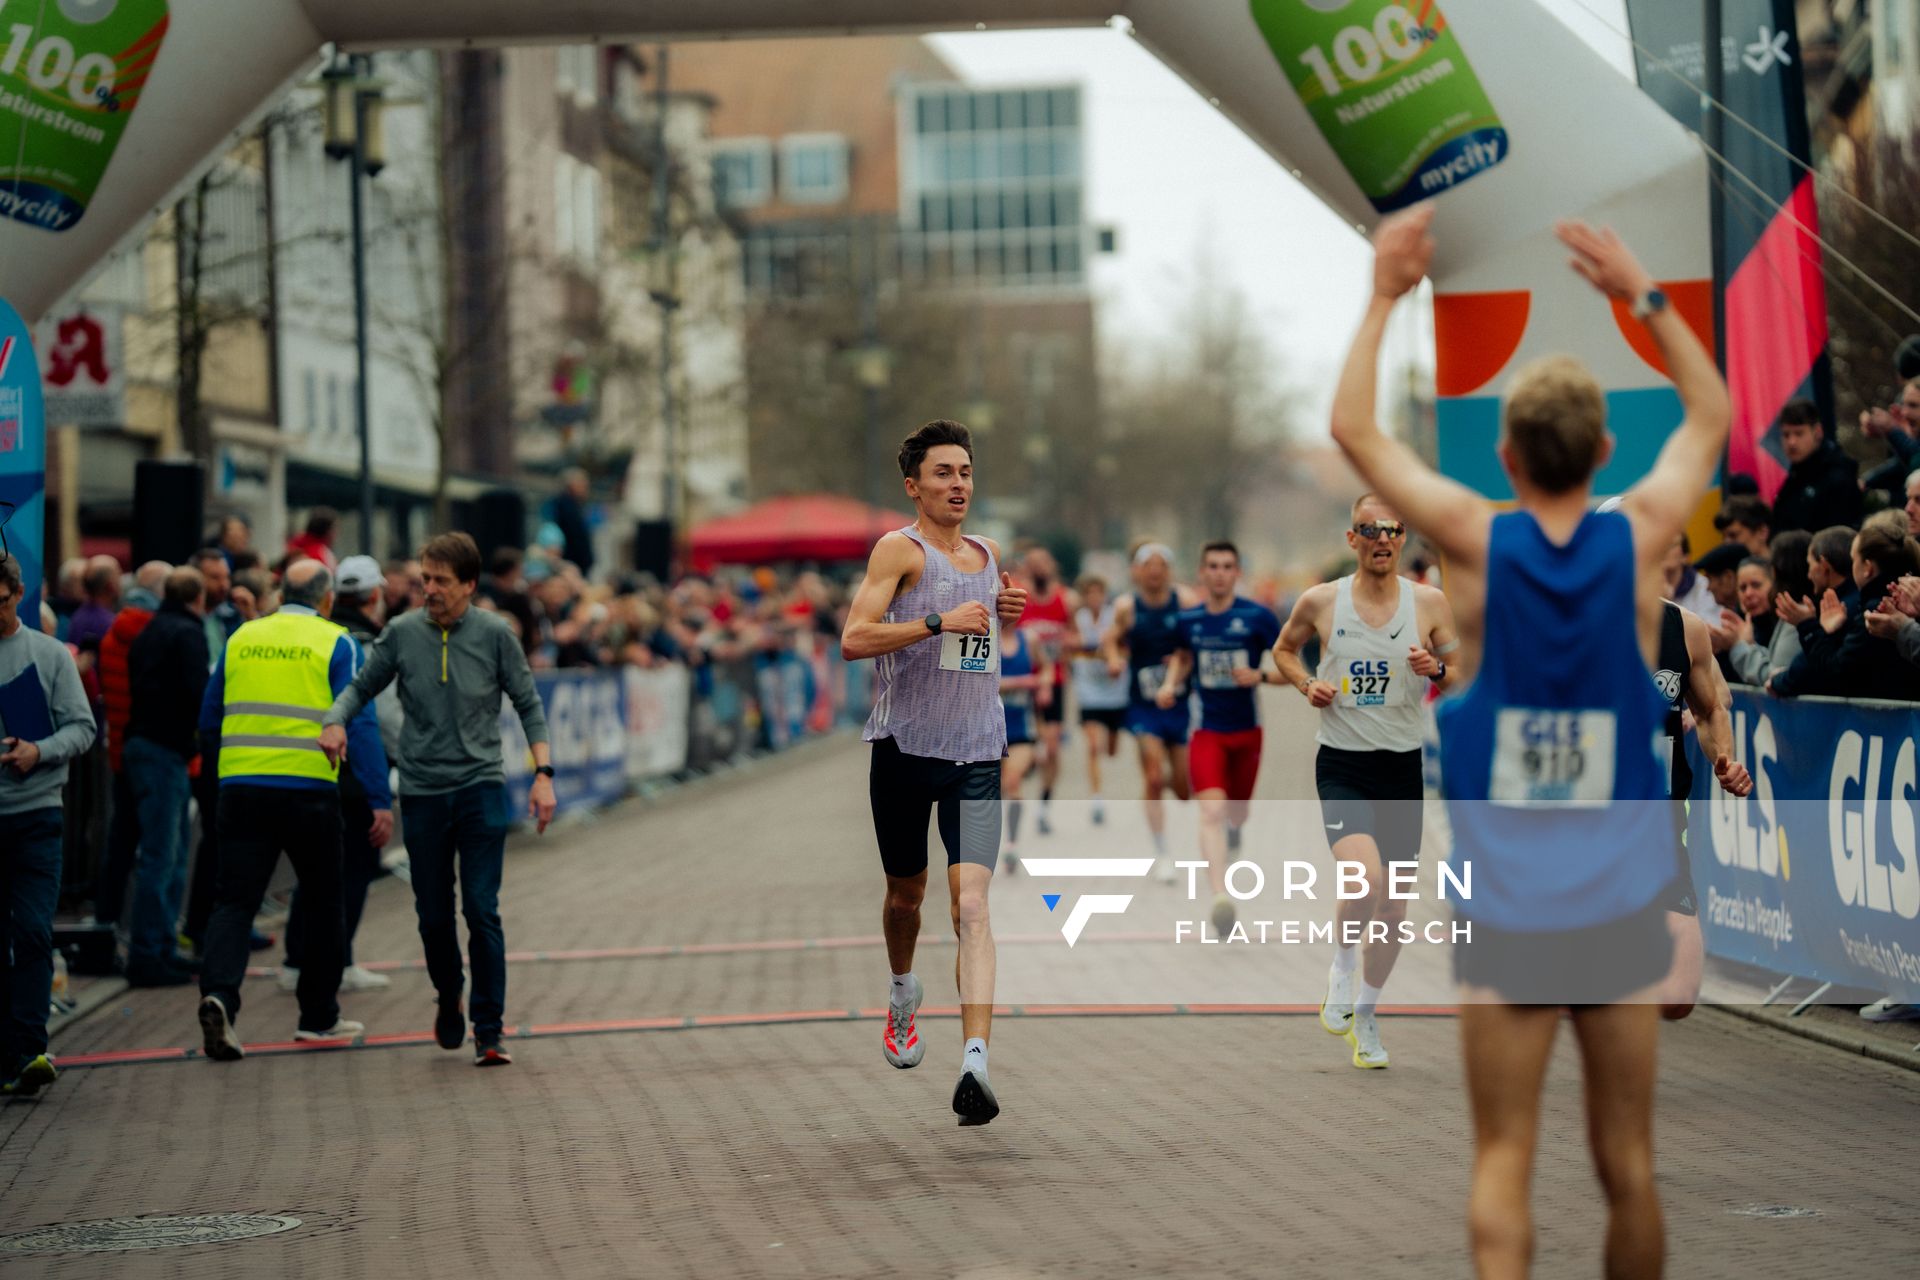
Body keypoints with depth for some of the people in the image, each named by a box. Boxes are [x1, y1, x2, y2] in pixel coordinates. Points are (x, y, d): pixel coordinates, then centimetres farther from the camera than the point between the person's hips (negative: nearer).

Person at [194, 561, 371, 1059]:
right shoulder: (336, 645, -1)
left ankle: (218, 994, -23)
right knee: (323, 904, 13)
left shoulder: (240, 639, 10)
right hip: (309, 789, -2)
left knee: (234, 899, 1)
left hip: (241, 787, 2)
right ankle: (318, 1015, 20)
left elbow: (208, 717, 14)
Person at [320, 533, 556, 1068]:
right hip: (422, 791, 2)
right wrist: (335, 721, -10)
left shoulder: (494, 634, -3)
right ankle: (449, 999, 36)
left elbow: (528, 703, 5)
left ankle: (489, 1033, -4)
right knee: (433, 915, 7)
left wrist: (543, 773, -4)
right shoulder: (402, 633, -1)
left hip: (481, 787, -2)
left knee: (482, 911, -9)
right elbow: (362, 687, 11)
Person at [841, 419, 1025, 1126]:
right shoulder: (899, 549, -5)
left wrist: (1007, 614, 10)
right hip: (904, 748, -2)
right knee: (905, 892, 15)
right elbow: (853, 639, -17)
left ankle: (976, 1061, -25)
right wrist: (939, 622, -26)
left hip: (976, 755, 2)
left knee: (971, 904, -13)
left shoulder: (988, 552, 13)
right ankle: (903, 994, 48)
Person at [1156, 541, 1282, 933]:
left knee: (1235, 814, 17)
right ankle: (1221, 896, -31)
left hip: (1247, 730, 0)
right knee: (1211, 810, -20)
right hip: (1207, 729, 0)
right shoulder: (1188, 620, 0)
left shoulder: (1258, 617, -10)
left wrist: (1260, 676, -26)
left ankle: (1233, 828, 58)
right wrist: (1171, 683, 3)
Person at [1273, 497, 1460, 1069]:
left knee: (1394, 911, 7)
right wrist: (1305, 684, -4)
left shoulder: (1430, 603, -1)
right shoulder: (1320, 601, -3)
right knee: (1366, 880, -26)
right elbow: (1283, 648, 16)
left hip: (1403, 768, 2)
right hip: (1342, 764, -2)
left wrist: (1437, 671, -15)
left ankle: (1367, 1014, 28)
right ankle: (1342, 968, 3)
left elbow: (1462, 677, 8)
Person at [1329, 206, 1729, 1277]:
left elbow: (1354, 428, 6)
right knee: (1628, 1165, 11)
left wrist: (1386, 297, 14)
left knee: (1504, 1161, 1)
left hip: (1506, 911, -1)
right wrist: (1644, 296, 20)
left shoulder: (1476, 542, -7)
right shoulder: (1641, 540, -3)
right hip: (1623, 907, 2)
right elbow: (1712, 415, 16)